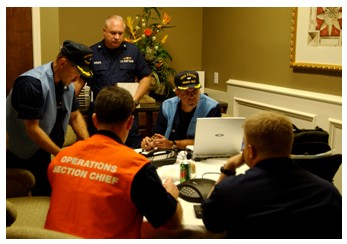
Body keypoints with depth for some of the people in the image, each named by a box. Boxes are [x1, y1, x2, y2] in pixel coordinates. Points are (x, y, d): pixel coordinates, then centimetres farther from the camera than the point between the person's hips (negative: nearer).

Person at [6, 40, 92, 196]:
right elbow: (32, 129, -27)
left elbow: (75, 116, 11)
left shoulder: (67, 83, -1)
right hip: (17, 158, -7)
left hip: (41, 154, 7)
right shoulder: (33, 83, -26)